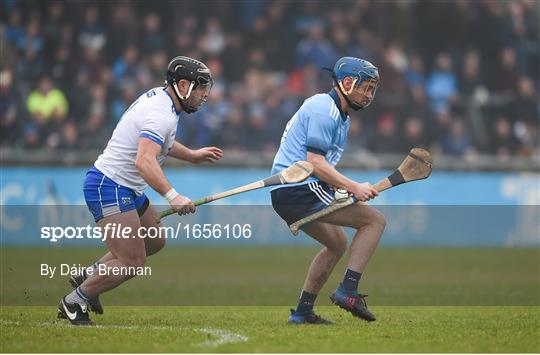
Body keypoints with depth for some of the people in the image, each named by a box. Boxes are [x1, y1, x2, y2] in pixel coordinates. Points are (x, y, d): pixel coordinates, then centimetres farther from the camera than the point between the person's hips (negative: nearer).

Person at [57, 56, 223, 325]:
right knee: (133, 262, -13)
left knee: (154, 242, 20)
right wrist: (172, 196, -45)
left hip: (128, 189, 11)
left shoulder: (158, 97, 10)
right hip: (110, 189, -11)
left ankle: (88, 276, 25)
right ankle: (74, 303, 1)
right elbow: (144, 161, -37)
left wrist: (192, 156, 35)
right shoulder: (162, 115, -22)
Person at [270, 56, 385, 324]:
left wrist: (350, 189, 5)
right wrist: (354, 188, -19)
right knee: (375, 219, -9)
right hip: (300, 190, -11)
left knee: (337, 243, 25)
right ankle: (347, 291, -14)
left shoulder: (341, 116, 21)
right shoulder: (324, 110, -12)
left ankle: (303, 311, 25)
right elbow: (314, 163, -20)